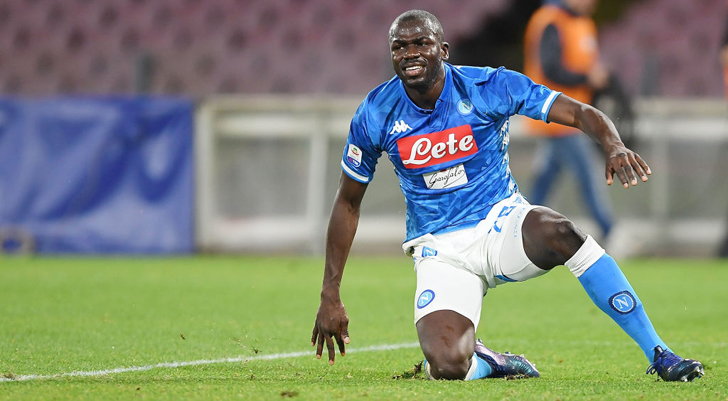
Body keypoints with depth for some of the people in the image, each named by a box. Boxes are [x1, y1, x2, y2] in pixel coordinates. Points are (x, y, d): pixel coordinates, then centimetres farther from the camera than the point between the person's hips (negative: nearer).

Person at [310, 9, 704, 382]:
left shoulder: (488, 86, -10)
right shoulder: (376, 114, -5)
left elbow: (583, 113, -12)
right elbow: (347, 202, 6)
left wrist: (614, 146, -36)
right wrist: (330, 295, 4)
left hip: (501, 225, 0)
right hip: (441, 252, 0)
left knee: (559, 232, -37)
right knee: (446, 367, -27)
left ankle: (658, 353, -29)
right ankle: (486, 362, 13)